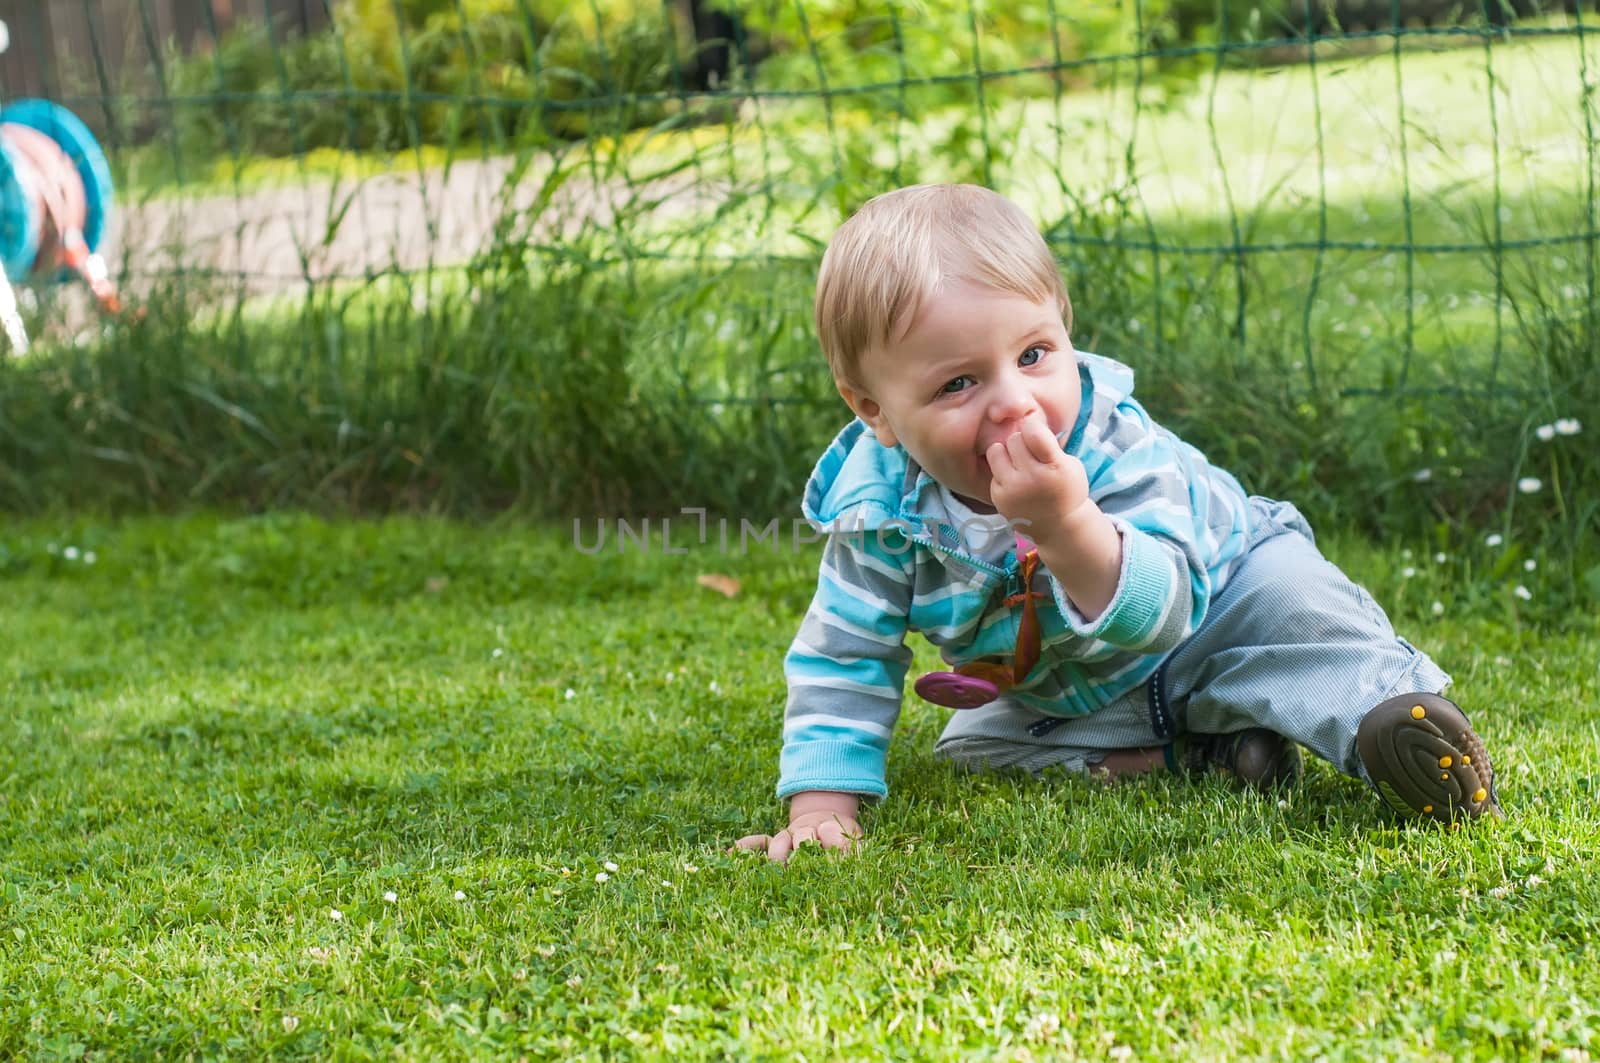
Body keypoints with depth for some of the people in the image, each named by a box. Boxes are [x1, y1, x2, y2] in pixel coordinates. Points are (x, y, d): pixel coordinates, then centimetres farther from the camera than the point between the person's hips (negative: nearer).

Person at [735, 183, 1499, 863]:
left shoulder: (1116, 451, -36)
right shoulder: (878, 510, -27)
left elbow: (1155, 613, -48)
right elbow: (841, 660, -17)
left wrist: (1068, 525, -65)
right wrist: (821, 805, -25)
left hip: (1216, 606, -6)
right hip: (1056, 694, 7)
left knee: (1292, 601, -30)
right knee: (972, 746, -7)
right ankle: (1186, 755, -12)